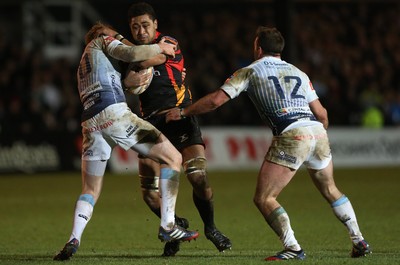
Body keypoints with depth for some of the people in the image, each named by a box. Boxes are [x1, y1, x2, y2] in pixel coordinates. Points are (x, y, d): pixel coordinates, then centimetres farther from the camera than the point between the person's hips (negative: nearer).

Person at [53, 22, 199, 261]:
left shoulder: (83, 66, 37)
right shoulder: (101, 41, 18)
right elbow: (130, 54, 1)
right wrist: (160, 48, 14)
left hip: (90, 123, 7)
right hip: (113, 113, -7)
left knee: (90, 190, 14)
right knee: (172, 158, 1)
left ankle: (73, 241, -9)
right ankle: (168, 225, -7)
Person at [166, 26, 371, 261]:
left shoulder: (250, 72, 11)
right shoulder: (298, 72, 25)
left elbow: (216, 100, 5)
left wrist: (183, 113, 18)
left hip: (292, 135, -6)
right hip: (317, 131, 6)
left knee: (264, 199, -1)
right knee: (330, 190, 26)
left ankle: (293, 249, -13)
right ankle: (359, 242, 23)